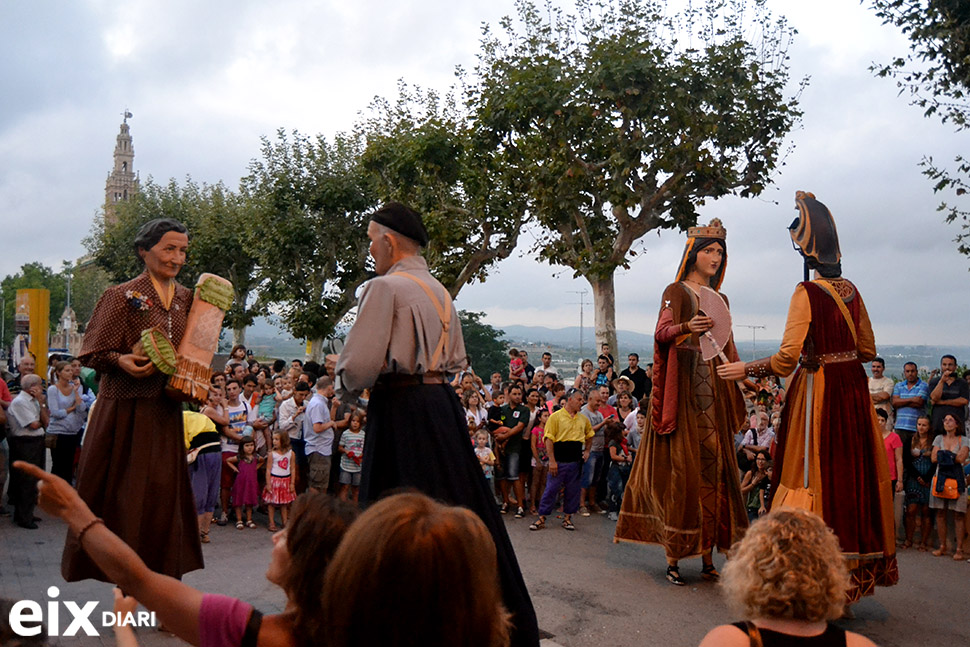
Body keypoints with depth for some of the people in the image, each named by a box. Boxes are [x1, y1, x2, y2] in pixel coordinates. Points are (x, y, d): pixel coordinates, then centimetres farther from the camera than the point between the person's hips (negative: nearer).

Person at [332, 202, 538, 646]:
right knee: (457, 510, 16)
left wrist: (341, 369, 4)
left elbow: (361, 367, -17)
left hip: (400, 410, -8)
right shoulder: (441, 292, 13)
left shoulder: (384, 287, -11)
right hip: (443, 405, 8)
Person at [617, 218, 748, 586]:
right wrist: (687, 327, -28)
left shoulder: (719, 299, 19)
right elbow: (661, 332, -10)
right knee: (680, 470, -7)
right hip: (682, 391, -5)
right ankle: (673, 559, -1)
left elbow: (728, 348, 19)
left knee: (712, 471, 2)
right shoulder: (676, 292, 5)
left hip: (713, 394, 5)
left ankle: (707, 557, 7)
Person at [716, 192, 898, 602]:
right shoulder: (851, 291, 6)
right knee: (851, 472, 15)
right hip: (853, 388, 7)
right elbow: (868, 350, 13)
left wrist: (746, 369, -9)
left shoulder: (807, 292, -15)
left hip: (817, 391, -7)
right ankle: (858, 563, 28)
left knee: (816, 475, 1)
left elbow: (787, 357, -21)